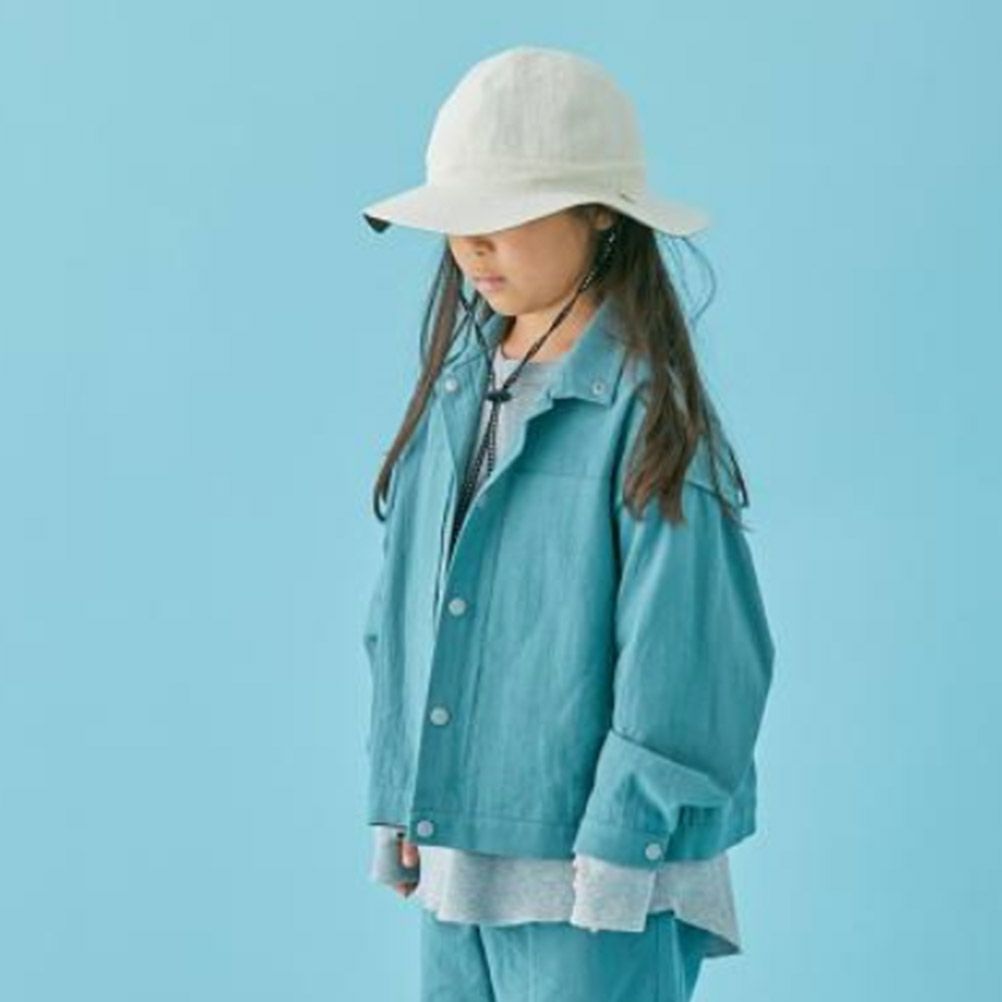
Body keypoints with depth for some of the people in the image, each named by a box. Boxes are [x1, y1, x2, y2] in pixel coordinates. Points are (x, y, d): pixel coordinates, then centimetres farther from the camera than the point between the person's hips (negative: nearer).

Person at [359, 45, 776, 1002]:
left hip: (591, 864, -7)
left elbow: (685, 654, -14)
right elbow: (404, 609, 11)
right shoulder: (457, 384, 7)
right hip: (456, 851, 7)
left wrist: (617, 851, -14)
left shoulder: (648, 412, -13)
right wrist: (398, 801, 9)